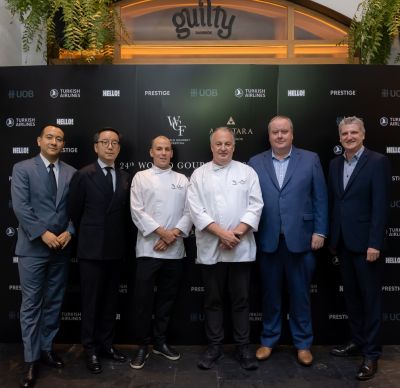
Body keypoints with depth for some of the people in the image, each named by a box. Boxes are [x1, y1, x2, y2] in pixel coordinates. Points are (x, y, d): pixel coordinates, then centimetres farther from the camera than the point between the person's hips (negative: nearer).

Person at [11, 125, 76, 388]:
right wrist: (43, 233, -17)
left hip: (62, 247, 4)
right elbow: (20, 207, -11)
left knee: (54, 302, 12)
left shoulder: (71, 173, 8)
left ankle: (47, 348, 28)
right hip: (33, 247, -3)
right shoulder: (22, 169, -1)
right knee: (32, 304, 3)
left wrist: (69, 232, -10)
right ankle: (32, 360, 13)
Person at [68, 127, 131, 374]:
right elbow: (74, 212, -1)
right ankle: (91, 349, 19)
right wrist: (87, 236, 5)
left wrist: (121, 239, 10)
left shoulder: (125, 177, 7)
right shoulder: (83, 175, -6)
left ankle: (106, 344, 28)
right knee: (91, 300, 6)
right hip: (92, 249, -4)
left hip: (116, 249, 4)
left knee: (110, 299, 13)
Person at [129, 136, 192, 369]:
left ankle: (160, 342, 27)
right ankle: (143, 346, 16)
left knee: (168, 297, 11)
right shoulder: (141, 177, 4)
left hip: (175, 250, 3)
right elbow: (137, 211, -6)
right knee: (144, 298, 1)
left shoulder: (182, 180, 11)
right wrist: (162, 232, -12)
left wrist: (174, 234, -10)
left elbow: (189, 211, 4)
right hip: (149, 248, -3)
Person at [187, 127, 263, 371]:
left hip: (241, 248, 0)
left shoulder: (247, 172, 5)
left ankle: (243, 348, 21)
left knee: (241, 300, 8)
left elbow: (255, 206, -2)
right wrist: (221, 233, -15)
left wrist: (236, 233, -14)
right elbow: (196, 209, -5)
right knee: (213, 300, 11)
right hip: (210, 248, 0)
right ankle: (214, 347, 24)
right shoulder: (199, 174, 4)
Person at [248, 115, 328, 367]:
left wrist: (319, 232, -3)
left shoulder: (311, 160, 3)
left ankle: (303, 343, 26)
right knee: (270, 293, 13)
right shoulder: (255, 163, 5)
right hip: (268, 240, 1)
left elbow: (320, 198, 2)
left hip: (300, 239, -1)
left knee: (300, 294, 10)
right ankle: (269, 340, 29)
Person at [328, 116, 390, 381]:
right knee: (351, 295, 15)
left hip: (365, 242, -6)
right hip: (343, 242, 6)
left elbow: (381, 206, -14)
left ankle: (371, 354, 15)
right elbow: (333, 202, 11)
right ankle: (358, 341, 31)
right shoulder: (335, 164, 10)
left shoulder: (378, 162, -8)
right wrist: (333, 237, 10)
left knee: (370, 297, 5)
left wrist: (374, 243, -18)